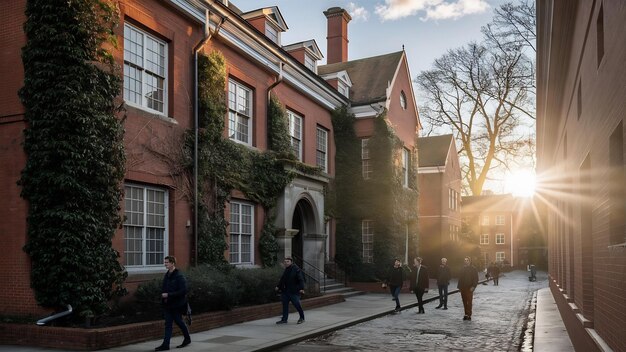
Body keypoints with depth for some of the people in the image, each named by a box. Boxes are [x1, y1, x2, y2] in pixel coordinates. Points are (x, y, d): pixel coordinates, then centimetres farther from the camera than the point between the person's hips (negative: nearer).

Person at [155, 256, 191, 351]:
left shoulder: (179, 276, -16)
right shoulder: (166, 275, 8)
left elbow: (183, 291, -22)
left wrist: (168, 295, -23)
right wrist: (163, 295, 1)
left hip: (176, 304, -7)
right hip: (167, 304, 7)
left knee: (179, 322, 8)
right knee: (168, 324, 6)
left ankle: (187, 338, 28)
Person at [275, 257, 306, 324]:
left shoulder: (296, 269, -10)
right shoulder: (286, 270, 14)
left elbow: (301, 280, -15)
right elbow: (282, 280, 23)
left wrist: (301, 288, -25)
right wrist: (278, 286, 13)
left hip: (294, 291, -7)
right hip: (285, 291, 7)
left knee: (297, 304, -2)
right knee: (285, 305, 8)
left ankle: (302, 318, 17)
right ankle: (284, 319, 16)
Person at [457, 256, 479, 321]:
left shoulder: (473, 269, -2)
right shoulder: (463, 269, 14)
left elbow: (476, 279, -6)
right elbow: (460, 278, 17)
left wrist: (473, 286, -16)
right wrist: (459, 286, 11)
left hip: (469, 288, -5)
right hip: (463, 288, 5)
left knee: (469, 301, -10)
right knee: (465, 302, 7)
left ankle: (469, 315, -9)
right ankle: (466, 314, 14)